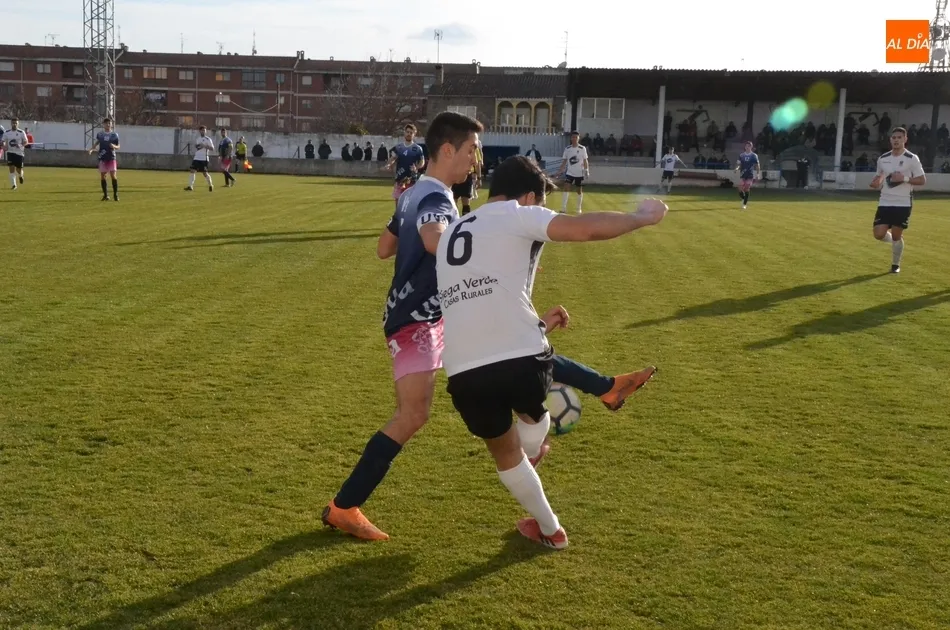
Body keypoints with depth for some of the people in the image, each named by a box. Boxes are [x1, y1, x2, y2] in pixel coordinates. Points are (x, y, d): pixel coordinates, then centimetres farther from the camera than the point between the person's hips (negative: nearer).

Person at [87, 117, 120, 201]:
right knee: (102, 176, 2)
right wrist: (92, 149, 6)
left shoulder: (114, 135, 1)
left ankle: (115, 194, -1)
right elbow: (97, 143, 21)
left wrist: (114, 146, -17)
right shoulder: (100, 134, 5)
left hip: (111, 158, -2)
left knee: (114, 176, -10)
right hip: (102, 158, 2)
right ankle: (105, 195, 12)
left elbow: (118, 147, 4)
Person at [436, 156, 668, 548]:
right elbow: (586, 229, -11)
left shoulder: (451, 235, 27)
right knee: (532, 412, 34)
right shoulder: (516, 216, 5)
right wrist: (642, 217, 7)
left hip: (464, 373, 5)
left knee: (504, 451, 29)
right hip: (520, 360, -5)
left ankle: (548, 528, 44)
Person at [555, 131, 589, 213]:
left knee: (579, 190, 8)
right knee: (566, 188, -11)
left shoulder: (582, 148, -5)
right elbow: (564, 161, 6)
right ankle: (563, 208, -11)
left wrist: (587, 170, -15)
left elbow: (585, 161, -3)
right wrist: (560, 171, 0)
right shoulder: (567, 149, 1)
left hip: (579, 173, -1)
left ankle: (579, 208, 20)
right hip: (569, 172, 1)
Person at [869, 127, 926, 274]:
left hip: (903, 204, -4)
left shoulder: (912, 159, -7)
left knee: (896, 236, -1)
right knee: (879, 234, -5)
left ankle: (895, 265, 19)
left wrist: (905, 178, -20)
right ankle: (896, 242, 29)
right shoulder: (882, 159, 6)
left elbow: (922, 180, -5)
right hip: (885, 203, 4)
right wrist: (876, 183, -3)